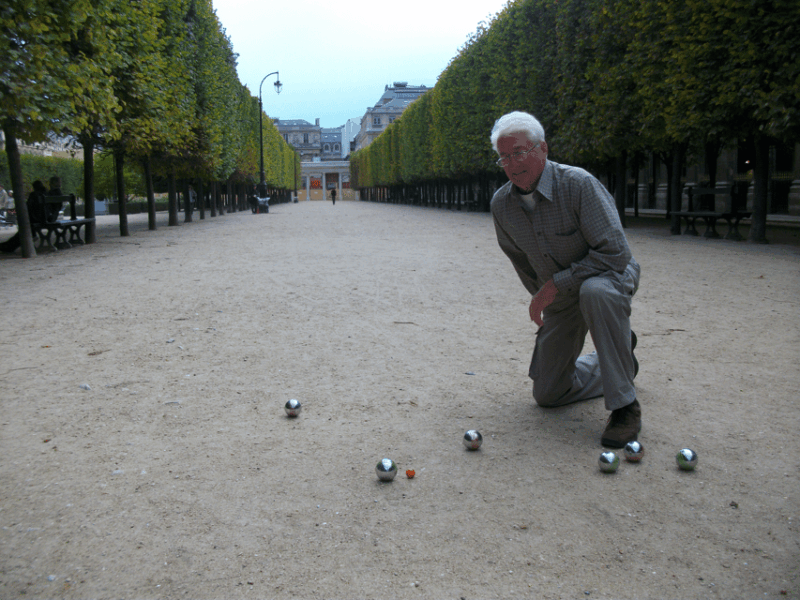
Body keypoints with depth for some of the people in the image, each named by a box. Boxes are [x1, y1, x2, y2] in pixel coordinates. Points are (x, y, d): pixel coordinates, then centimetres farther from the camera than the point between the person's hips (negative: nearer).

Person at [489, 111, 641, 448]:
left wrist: (556, 283, -29)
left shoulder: (578, 184, -26)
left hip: (609, 275, -5)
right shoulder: (501, 204, -8)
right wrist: (541, 296, 14)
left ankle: (625, 406, -28)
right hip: (560, 296, 6)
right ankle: (615, 360, 35)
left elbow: (615, 253, -30)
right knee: (548, 394, 7)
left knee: (595, 292, -44)